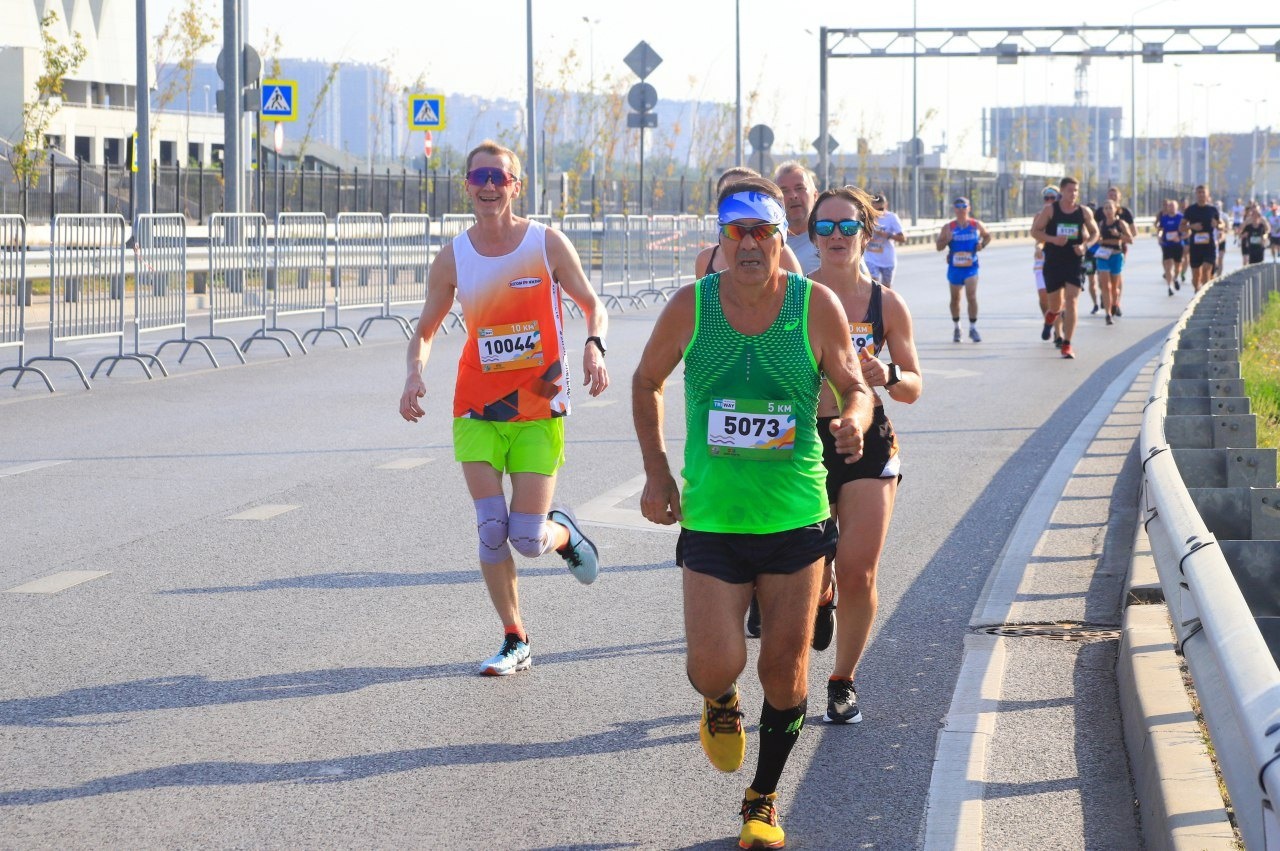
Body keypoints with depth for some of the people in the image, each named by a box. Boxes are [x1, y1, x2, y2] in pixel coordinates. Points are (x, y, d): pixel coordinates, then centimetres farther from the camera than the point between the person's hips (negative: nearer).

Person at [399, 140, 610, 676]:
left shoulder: (547, 244, -5)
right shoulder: (453, 258, 1)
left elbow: (592, 305, 4)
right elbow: (426, 330, 9)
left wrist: (594, 346, -18)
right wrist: (415, 374, -12)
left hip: (539, 410, -2)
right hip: (477, 410, 2)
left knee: (527, 540, -7)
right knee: (491, 531, -7)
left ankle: (565, 533, 30)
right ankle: (515, 642, 9)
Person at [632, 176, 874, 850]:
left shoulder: (816, 306, -7)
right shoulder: (690, 306, -6)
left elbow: (855, 386, 2)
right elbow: (646, 382, 10)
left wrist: (854, 421, -22)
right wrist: (656, 472, 3)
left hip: (796, 516, 0)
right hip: (711, 518, 0)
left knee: (785, 666, 7)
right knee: (714, 667, -10)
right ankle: (720, 706, 29)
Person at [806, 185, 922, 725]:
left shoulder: (886, 304, 0)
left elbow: (913, 389, 4)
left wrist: (888, 376, -16)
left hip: (868, 443, 0)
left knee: (858, 575, -7)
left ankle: (843, 681, 15)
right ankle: (821, 597, 40)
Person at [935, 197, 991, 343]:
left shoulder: (976, 225, 2)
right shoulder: (948, 227, 0)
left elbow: (987, 236, 19)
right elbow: (939, 247, 2)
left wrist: (982, 245, -2)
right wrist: (947, 240, -19)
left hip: (971, 267, -1)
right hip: (955, 268, 1)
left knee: (971, 297, -14)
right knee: (955, 298, 11)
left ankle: (973, 328, -6)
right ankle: (956, 327, 29)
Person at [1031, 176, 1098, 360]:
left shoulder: (1084, 212, 2)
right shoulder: (1050, 210, -3)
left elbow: (1094, 233, 14)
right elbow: (1035, 231, -2)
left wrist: (1085, 245, -6)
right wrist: (1053, 239, -19)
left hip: (1074, 262, 0)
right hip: (1053, 262, 0)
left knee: (1071, 301, -11)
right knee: (1056, 304, 7)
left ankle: (1067, 345, -8)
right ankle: (1050, 318, 47)